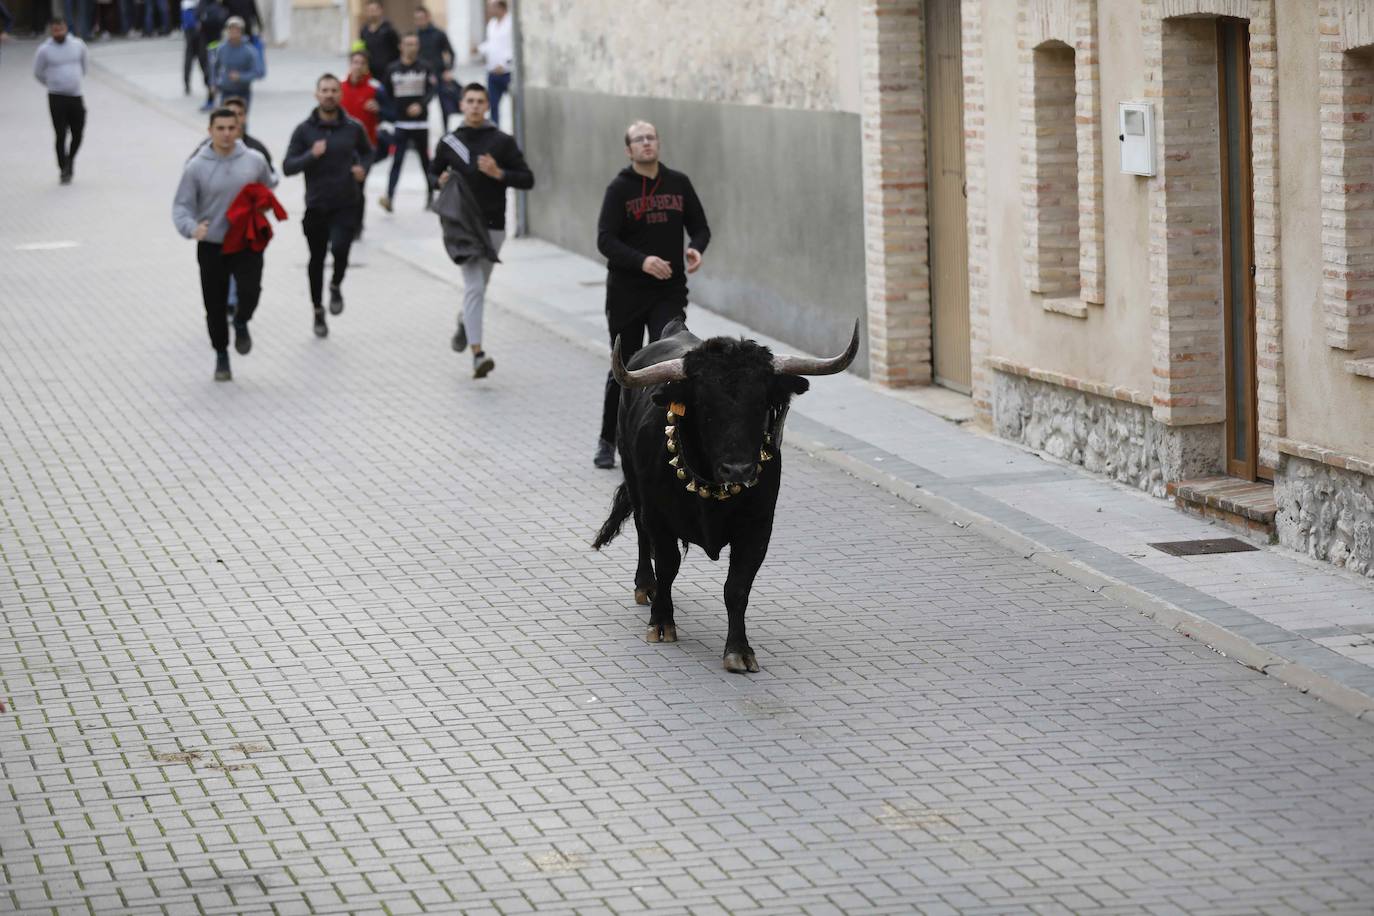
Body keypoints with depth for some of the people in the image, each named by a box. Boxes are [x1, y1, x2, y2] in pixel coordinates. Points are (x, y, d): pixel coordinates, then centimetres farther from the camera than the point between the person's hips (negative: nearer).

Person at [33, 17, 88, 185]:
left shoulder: (78, 44, 0)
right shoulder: (44, 50, -8)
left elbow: (85, 61, 21)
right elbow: (38, 73, 6)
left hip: (76, 96, 3)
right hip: (57, 98, -3)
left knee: (78, 135, 5)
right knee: (61, 135, -6)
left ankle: (70, 160, 32)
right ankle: (64, 171, 4)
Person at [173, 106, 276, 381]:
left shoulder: (254, 161, -1)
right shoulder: (196, 167, -7)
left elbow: (268, 189, 18)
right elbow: (182, 206, -7)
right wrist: (192, 228, -26)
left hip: (247, 243, 0)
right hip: (211, 246, 0)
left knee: (250, 291, -20)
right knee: (215, 306, 7)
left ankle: (241, 324, 15)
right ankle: (221, 355, 28)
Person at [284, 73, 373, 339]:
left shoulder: (353, 128, 0)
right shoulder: (304, 130, -3)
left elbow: (367, 152, 20)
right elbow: (287, 166, -5)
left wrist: (363, 168, -1)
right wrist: (311, 155, -21)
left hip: (346, 205, -1)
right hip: (316, 205, 1)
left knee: (340, 248, -23)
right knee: (317, 260, 10)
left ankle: (336, 286, 9)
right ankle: (318, 312, 30)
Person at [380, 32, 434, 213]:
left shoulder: (425, 68, 1)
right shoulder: (393, 69, 2)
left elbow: (431, 91, -6)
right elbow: (388, 95, 10)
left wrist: (420, 105, -23)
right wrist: (394, 112, 5)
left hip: (420, 123, 0)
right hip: (400, 123, 0)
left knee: (425, 160, 12)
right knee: (397, 161, -10)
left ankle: (431, 195, 27)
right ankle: (389, 198, -18)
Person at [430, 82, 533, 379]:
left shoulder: (502, 141, 0)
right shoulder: (449, 142, 5)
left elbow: (527, 179, 0)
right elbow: (435, 173, 21)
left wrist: (499, 173, -16)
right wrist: (441, 180, -2)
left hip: (493, 226, 1)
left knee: (477, 288, 15)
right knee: (474, 288, -13)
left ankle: (465, 323, 48)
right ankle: (478, 354, -17)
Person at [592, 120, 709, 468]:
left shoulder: (678, 183, 5)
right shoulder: (619, 189, -5)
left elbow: (699, 226, 14)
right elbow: (605, 240, -13)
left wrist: (696, 249, -10)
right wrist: (642, 261, -29)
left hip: (669, 293, 1)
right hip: (626, 293, -1)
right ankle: (608, 440, 27)